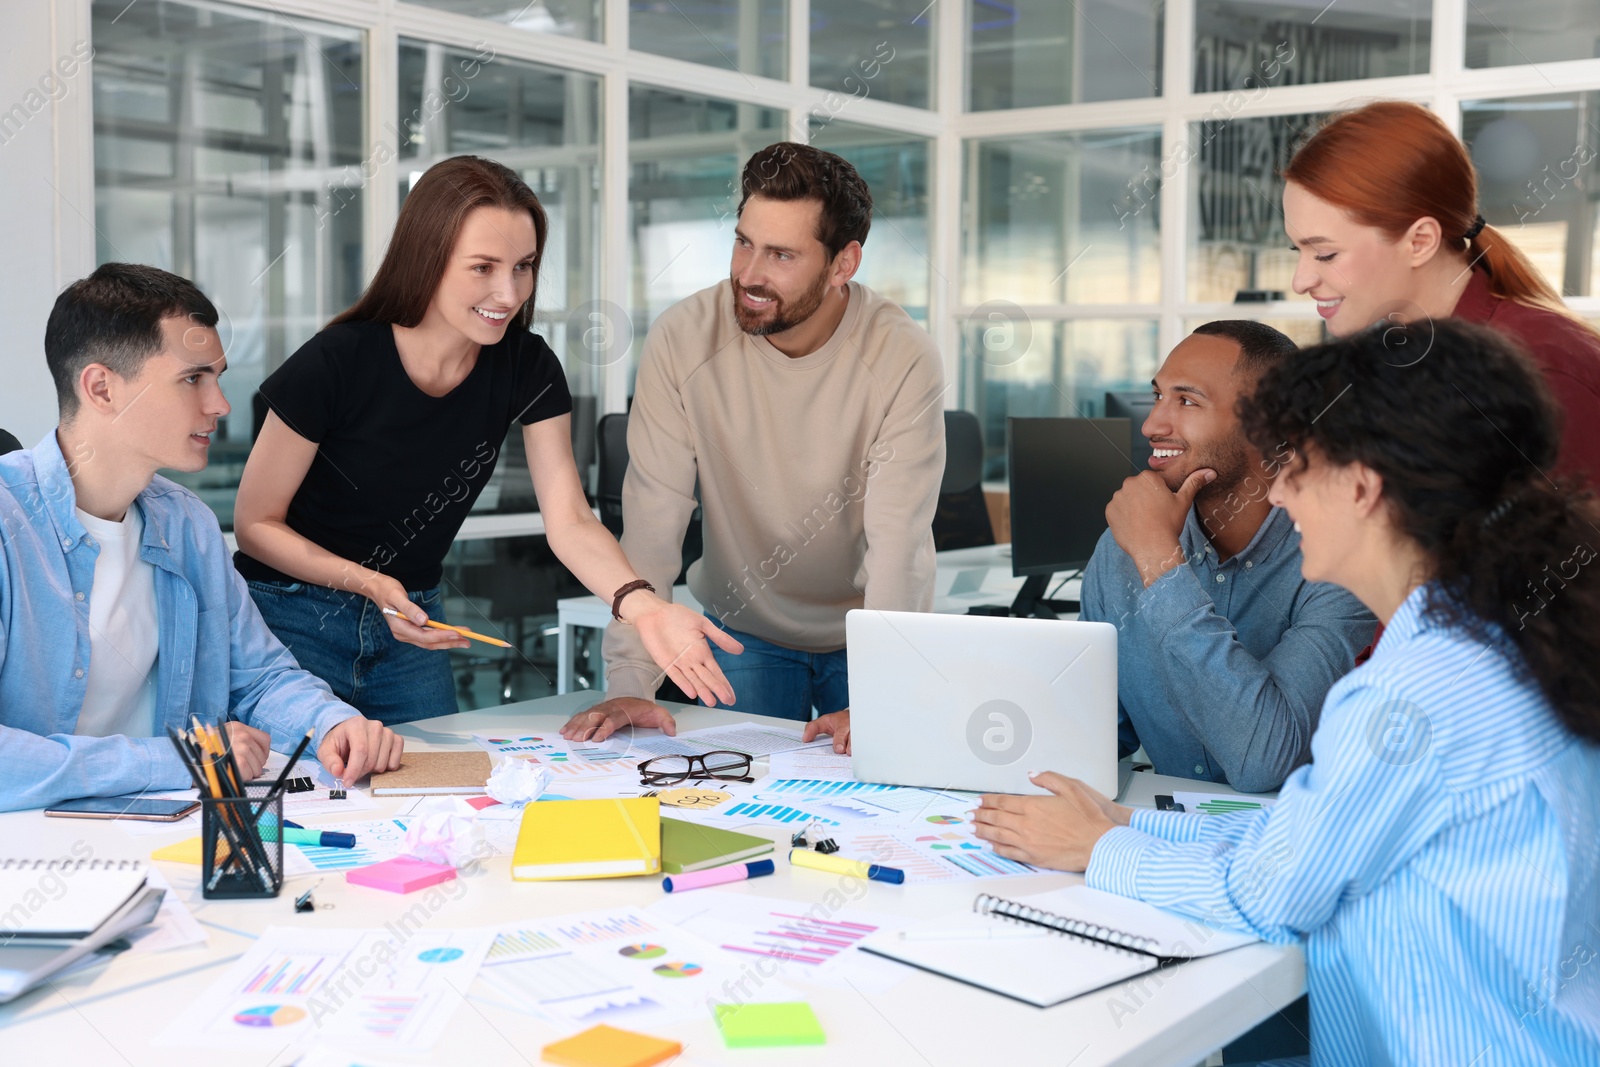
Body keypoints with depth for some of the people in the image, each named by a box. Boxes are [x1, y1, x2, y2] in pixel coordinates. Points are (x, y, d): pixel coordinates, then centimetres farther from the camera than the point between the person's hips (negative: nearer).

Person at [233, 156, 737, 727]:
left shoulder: (526, 367, -9)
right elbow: (255, 524, -12)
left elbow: (569, 520, -16)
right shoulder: (334, 364, -22)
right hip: (294, 625, -4)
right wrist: (369, 583, -28)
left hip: (412, 626, 4)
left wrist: (643, 606, -35)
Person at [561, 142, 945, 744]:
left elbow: (898, 545, -28)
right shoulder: (682, 341, -18)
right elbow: (652, 525, -20)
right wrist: (630, 682, -28)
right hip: (743, 631, 1)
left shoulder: (903, 361, -22)